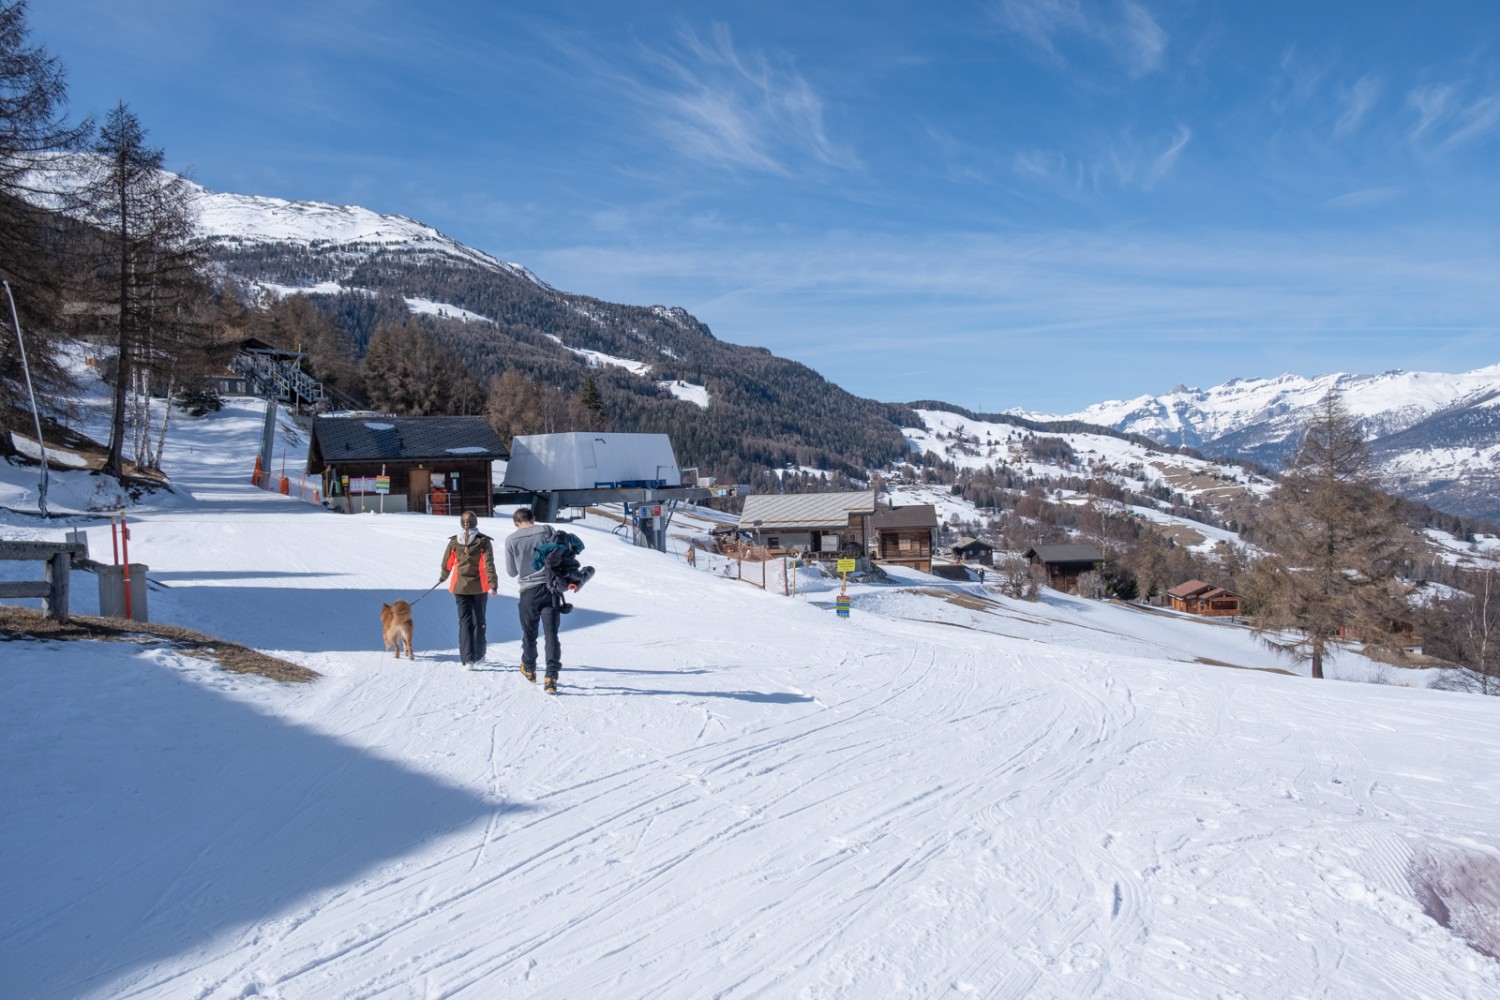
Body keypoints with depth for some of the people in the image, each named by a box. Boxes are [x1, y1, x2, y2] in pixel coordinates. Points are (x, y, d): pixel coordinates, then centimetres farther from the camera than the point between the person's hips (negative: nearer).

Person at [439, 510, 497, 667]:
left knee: (464, 621, 3)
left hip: (460, 587, 1)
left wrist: (443, 577, 26)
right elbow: (488, 564, -14)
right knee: (478, 621, 14)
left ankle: (467, 658, -7)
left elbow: (447, 563, 8)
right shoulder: (484, 541, -8)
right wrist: (493, 583, -15)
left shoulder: (454, 542, -3)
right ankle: (478, 654, 23)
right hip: (479, 587, 0)